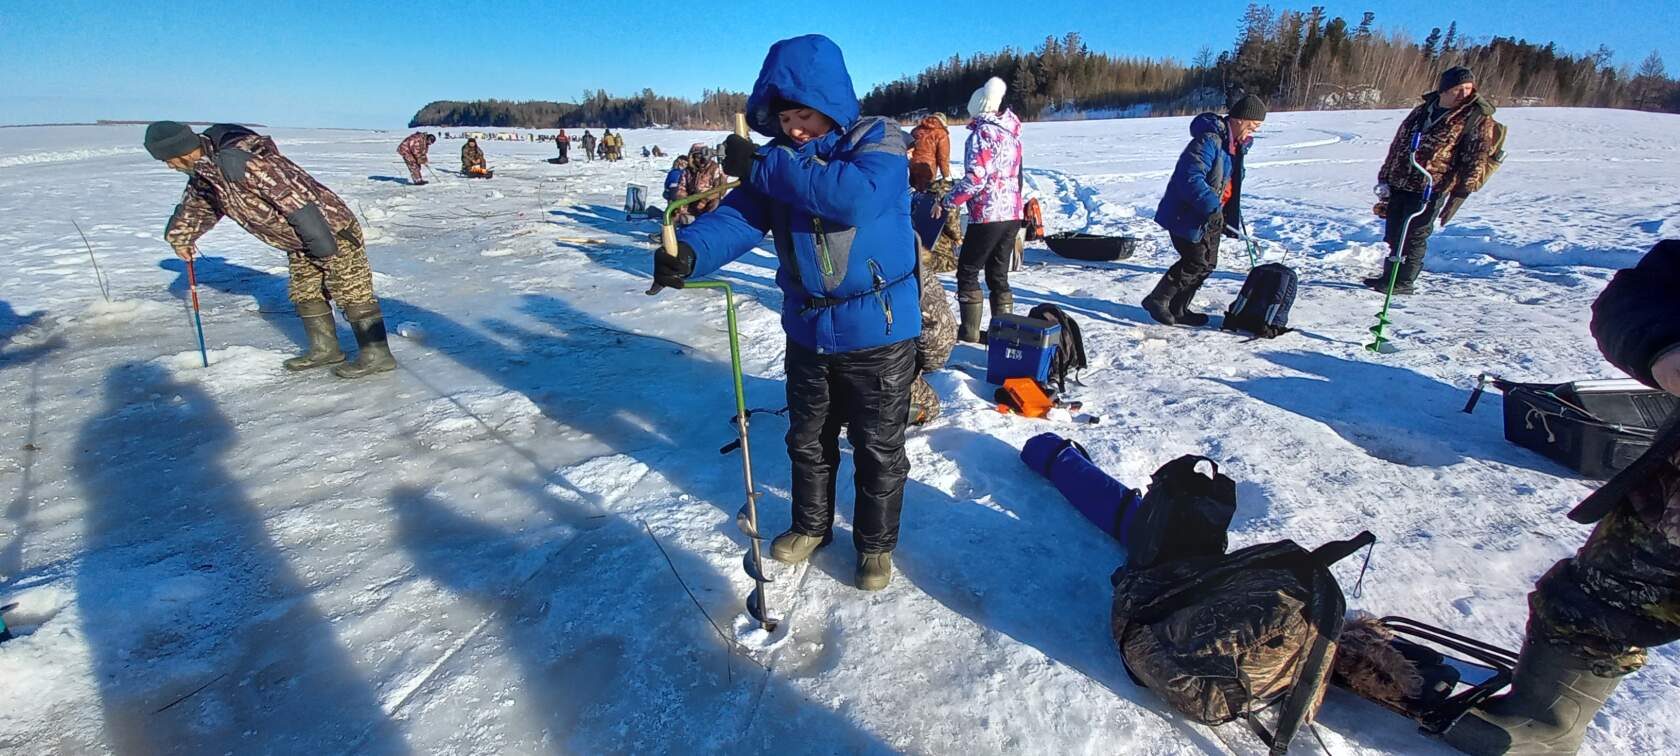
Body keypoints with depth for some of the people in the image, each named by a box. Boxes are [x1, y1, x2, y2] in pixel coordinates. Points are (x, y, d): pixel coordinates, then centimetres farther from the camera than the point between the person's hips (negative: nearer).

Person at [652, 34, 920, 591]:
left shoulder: (881, 142, -10)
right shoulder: (779, 157, 2)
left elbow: (858, 197, -31)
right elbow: (739, 217, -11)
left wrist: (764, 166, -27)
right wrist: (689, 251, -32)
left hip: (878, 332, -4)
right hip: (807, 330, 5)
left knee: (879, 449, 10)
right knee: (808, 440, 20)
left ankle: (875, 544, 33)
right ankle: (811, 525, 45)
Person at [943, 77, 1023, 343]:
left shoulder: (981, 133, -11)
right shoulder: (1011, 132, 13)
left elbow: (975, 179, -20)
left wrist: (947, 203, -12)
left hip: (988, 215, -7)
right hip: (1013, 214, 8)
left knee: (967, 270, 5)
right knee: (998, 273, 13)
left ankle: (970, 330, 6)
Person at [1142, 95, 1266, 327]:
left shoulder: (1236, 144, 13)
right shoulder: (1209, 140, -20)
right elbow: (1190, 177, -30)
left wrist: (1232, 219, 21)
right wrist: (1212, 208, -32)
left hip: (1210, 216, 10)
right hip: (1187, 214, -10)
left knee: (1208, 264, 10)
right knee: (1196, 262, -10)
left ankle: (1177, 309, 18)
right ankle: (1157, 300, 3)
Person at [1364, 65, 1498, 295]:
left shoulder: (1478, 118, -2)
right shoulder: (1422, 110, 14)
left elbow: (1476, 159, -7)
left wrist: (1460, 193, -15)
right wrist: (1385, 178, 14)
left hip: (1431, 188, -5)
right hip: (1399, 183, 5)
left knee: (1414, 236, -4)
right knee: (1393, 233, 10)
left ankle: (1404, 282, 6)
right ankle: (1389, 276, 21)